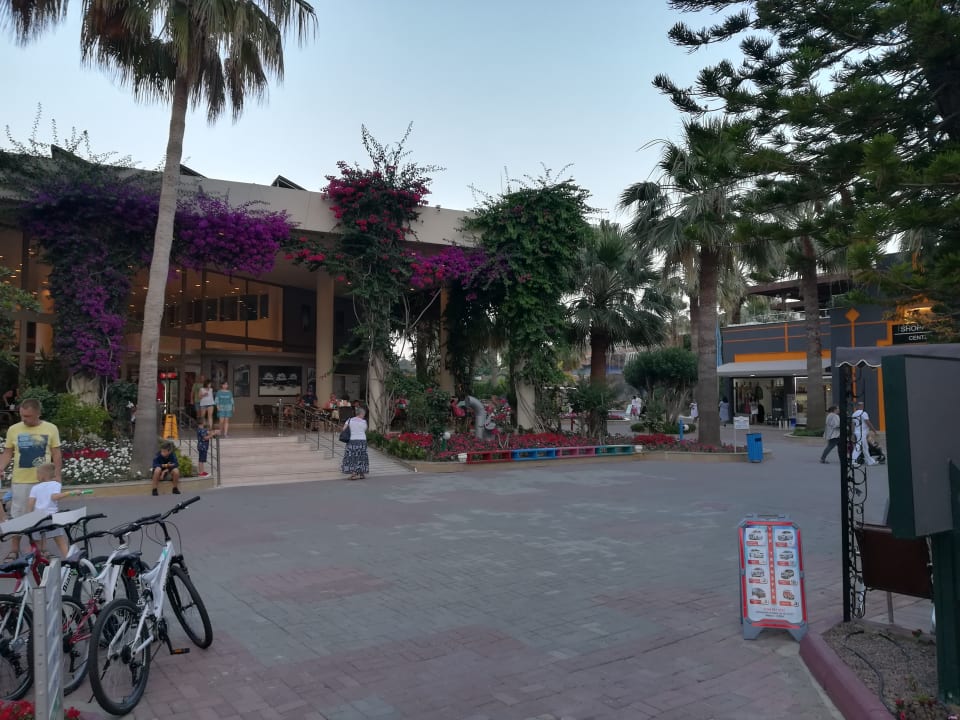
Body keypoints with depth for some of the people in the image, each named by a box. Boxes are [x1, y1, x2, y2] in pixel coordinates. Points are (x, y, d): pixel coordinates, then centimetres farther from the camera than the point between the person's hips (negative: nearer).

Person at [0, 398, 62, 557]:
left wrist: (57, 476, -2)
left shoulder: (51, 429, -3)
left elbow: (57, 454, 1)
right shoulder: (13, 429, 0)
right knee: (17, 516, 7)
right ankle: (14, 550, 19)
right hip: (20, 481, 1)